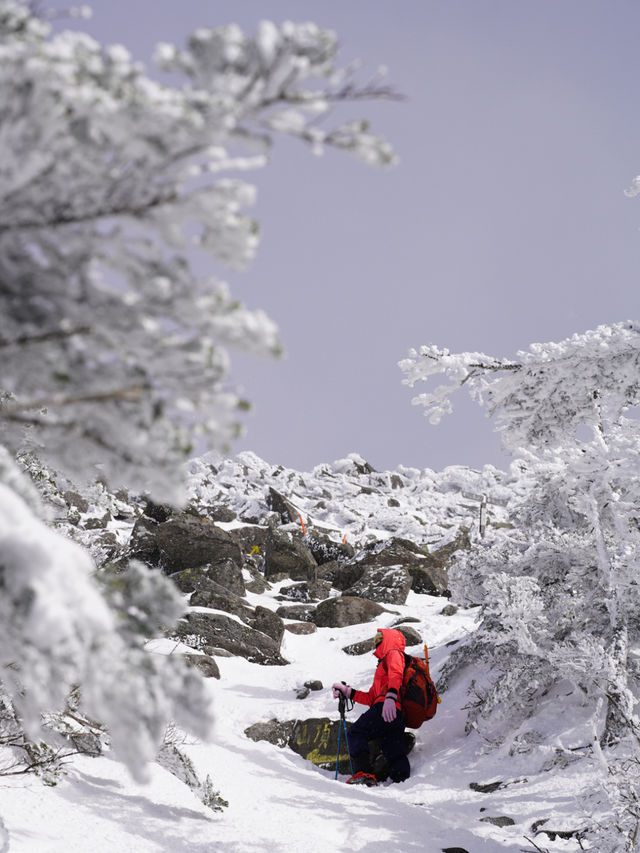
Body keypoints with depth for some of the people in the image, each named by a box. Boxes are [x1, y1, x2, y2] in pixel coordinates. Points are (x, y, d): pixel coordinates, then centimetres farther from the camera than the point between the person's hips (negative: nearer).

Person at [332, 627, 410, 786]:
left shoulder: (394, 654, 13)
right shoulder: (383, 665, 41)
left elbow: (396, 675, -11)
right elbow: (371, 698, 34)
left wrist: (391, 696, -28)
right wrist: (348, 692, 30)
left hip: (387, 709, -9)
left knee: (356, 733, -12)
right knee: (395, 754, -1)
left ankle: (364, 774, -29)